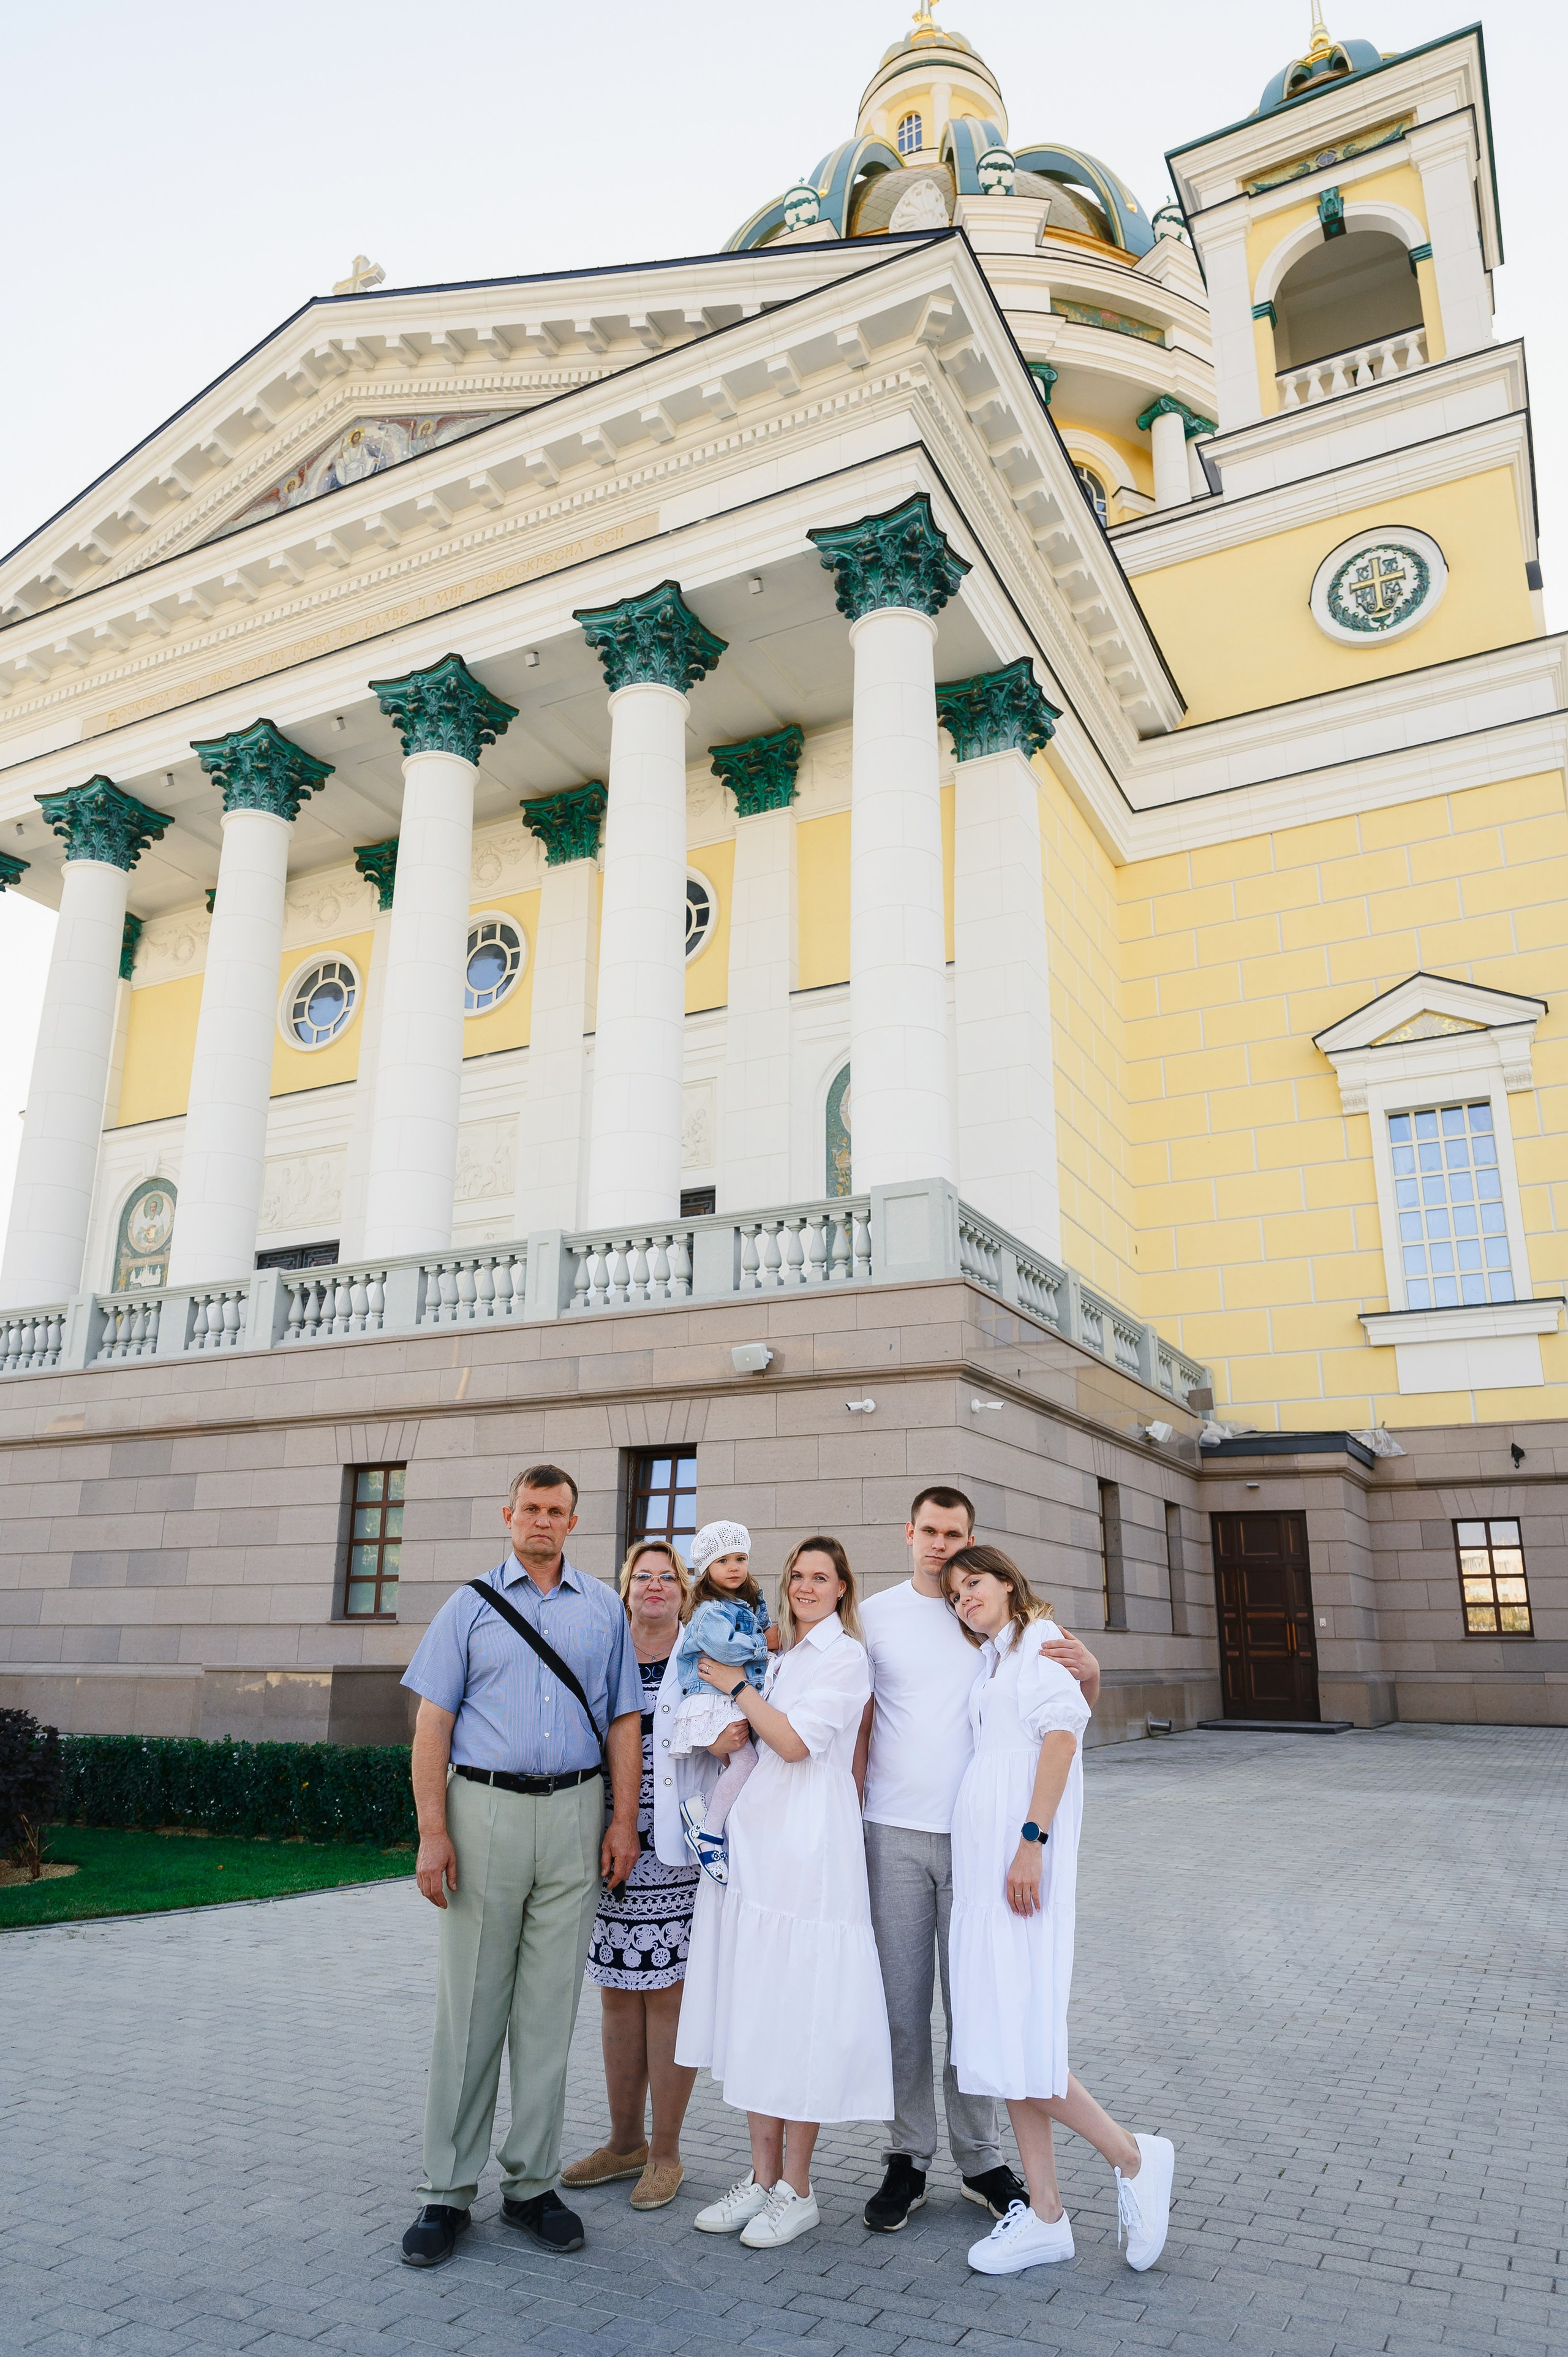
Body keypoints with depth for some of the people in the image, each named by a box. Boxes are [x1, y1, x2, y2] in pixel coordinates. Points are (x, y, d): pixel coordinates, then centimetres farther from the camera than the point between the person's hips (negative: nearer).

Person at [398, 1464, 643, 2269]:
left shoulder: (603, 1607, 10)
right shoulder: (471, 1605, 5)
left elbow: (622, 1721, 10)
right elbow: (433, 1725, 0)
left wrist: (624, 1820, 1)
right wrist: (433, 1832, -8)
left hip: (575, 1813, 2)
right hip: (485, 1809, -1)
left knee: (550, 2007, 8)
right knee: (470, 2005, 3)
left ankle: (531, 2184, 21)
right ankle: (447, 2192, 16)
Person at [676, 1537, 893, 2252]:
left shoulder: (845, 1655, -6)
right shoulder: (782, 1657, 17)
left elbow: (796, 1742, -16)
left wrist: (738, 1687, -9)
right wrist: (735, 1723, 3)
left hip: (808, 1844, -8)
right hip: (754, 1840, 8)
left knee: (799, 2011, -1)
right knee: (749, 2006, 11)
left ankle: (796, 2189, 12)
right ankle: (762, 2175, 22)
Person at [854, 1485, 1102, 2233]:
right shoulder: (876, 1615, 3)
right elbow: (859, 1726, 7)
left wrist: (1087, 1669, -14)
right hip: (894, 1833, 0)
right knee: (902, 2002, 6)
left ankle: (980, 2157, 23)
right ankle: (907, 2157, 21)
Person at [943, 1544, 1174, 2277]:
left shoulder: (1040, 1637, -5)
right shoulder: (993, 1658, 20)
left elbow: (1062, 1733, -15)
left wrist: (1032, 1840, -21)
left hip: (1020, 1848, -9)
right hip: (980, 1846, 9)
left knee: (1012, 2031, -8)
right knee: (998, 2032, 9)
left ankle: (1132, 2156, 9)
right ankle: (1044, 2216, 16)